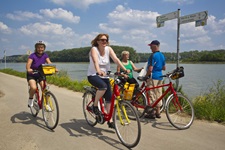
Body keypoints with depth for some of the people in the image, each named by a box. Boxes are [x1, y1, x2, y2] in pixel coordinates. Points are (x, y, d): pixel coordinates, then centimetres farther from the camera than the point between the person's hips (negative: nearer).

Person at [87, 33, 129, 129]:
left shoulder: (108, 49, -3)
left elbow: (116, 59, -15)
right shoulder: (94, 49, -14)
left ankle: (110, 121, 12)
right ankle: (95, 105, -11)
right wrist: (98, 71, -51)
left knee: (109, 99, -1)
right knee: (103, 86, -35)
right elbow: (95, 61, -32)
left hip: (104, 76, 4)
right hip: (93, 75, -4)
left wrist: (124, 69, -28)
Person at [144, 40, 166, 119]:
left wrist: (145, 76, -8)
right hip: (160, 77, 9)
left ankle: (152, 113, 4)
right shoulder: (162, 55, 11)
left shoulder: (153, 55, -15)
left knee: (152, 95, -1)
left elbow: (150, 69, -20)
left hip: (153, 77, -9)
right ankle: (158, 112, 19)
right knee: (158, 94, 12)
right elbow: (164, 68, 17)